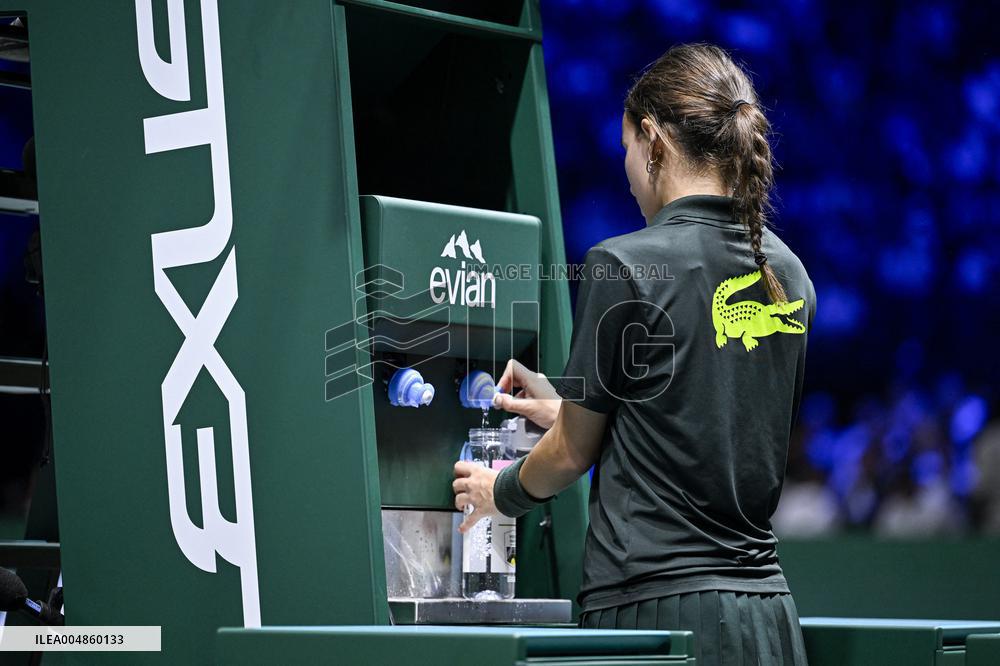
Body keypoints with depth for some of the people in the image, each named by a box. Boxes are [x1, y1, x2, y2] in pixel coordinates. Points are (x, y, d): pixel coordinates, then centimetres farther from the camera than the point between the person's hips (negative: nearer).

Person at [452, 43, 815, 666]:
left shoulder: (624, 265, -9)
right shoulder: (788, 275, 11)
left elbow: (573, 454, 0)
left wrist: (499, 491, 21)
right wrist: (566, 413, 30)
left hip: (657, 607, -6)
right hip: (765, 608, 7)